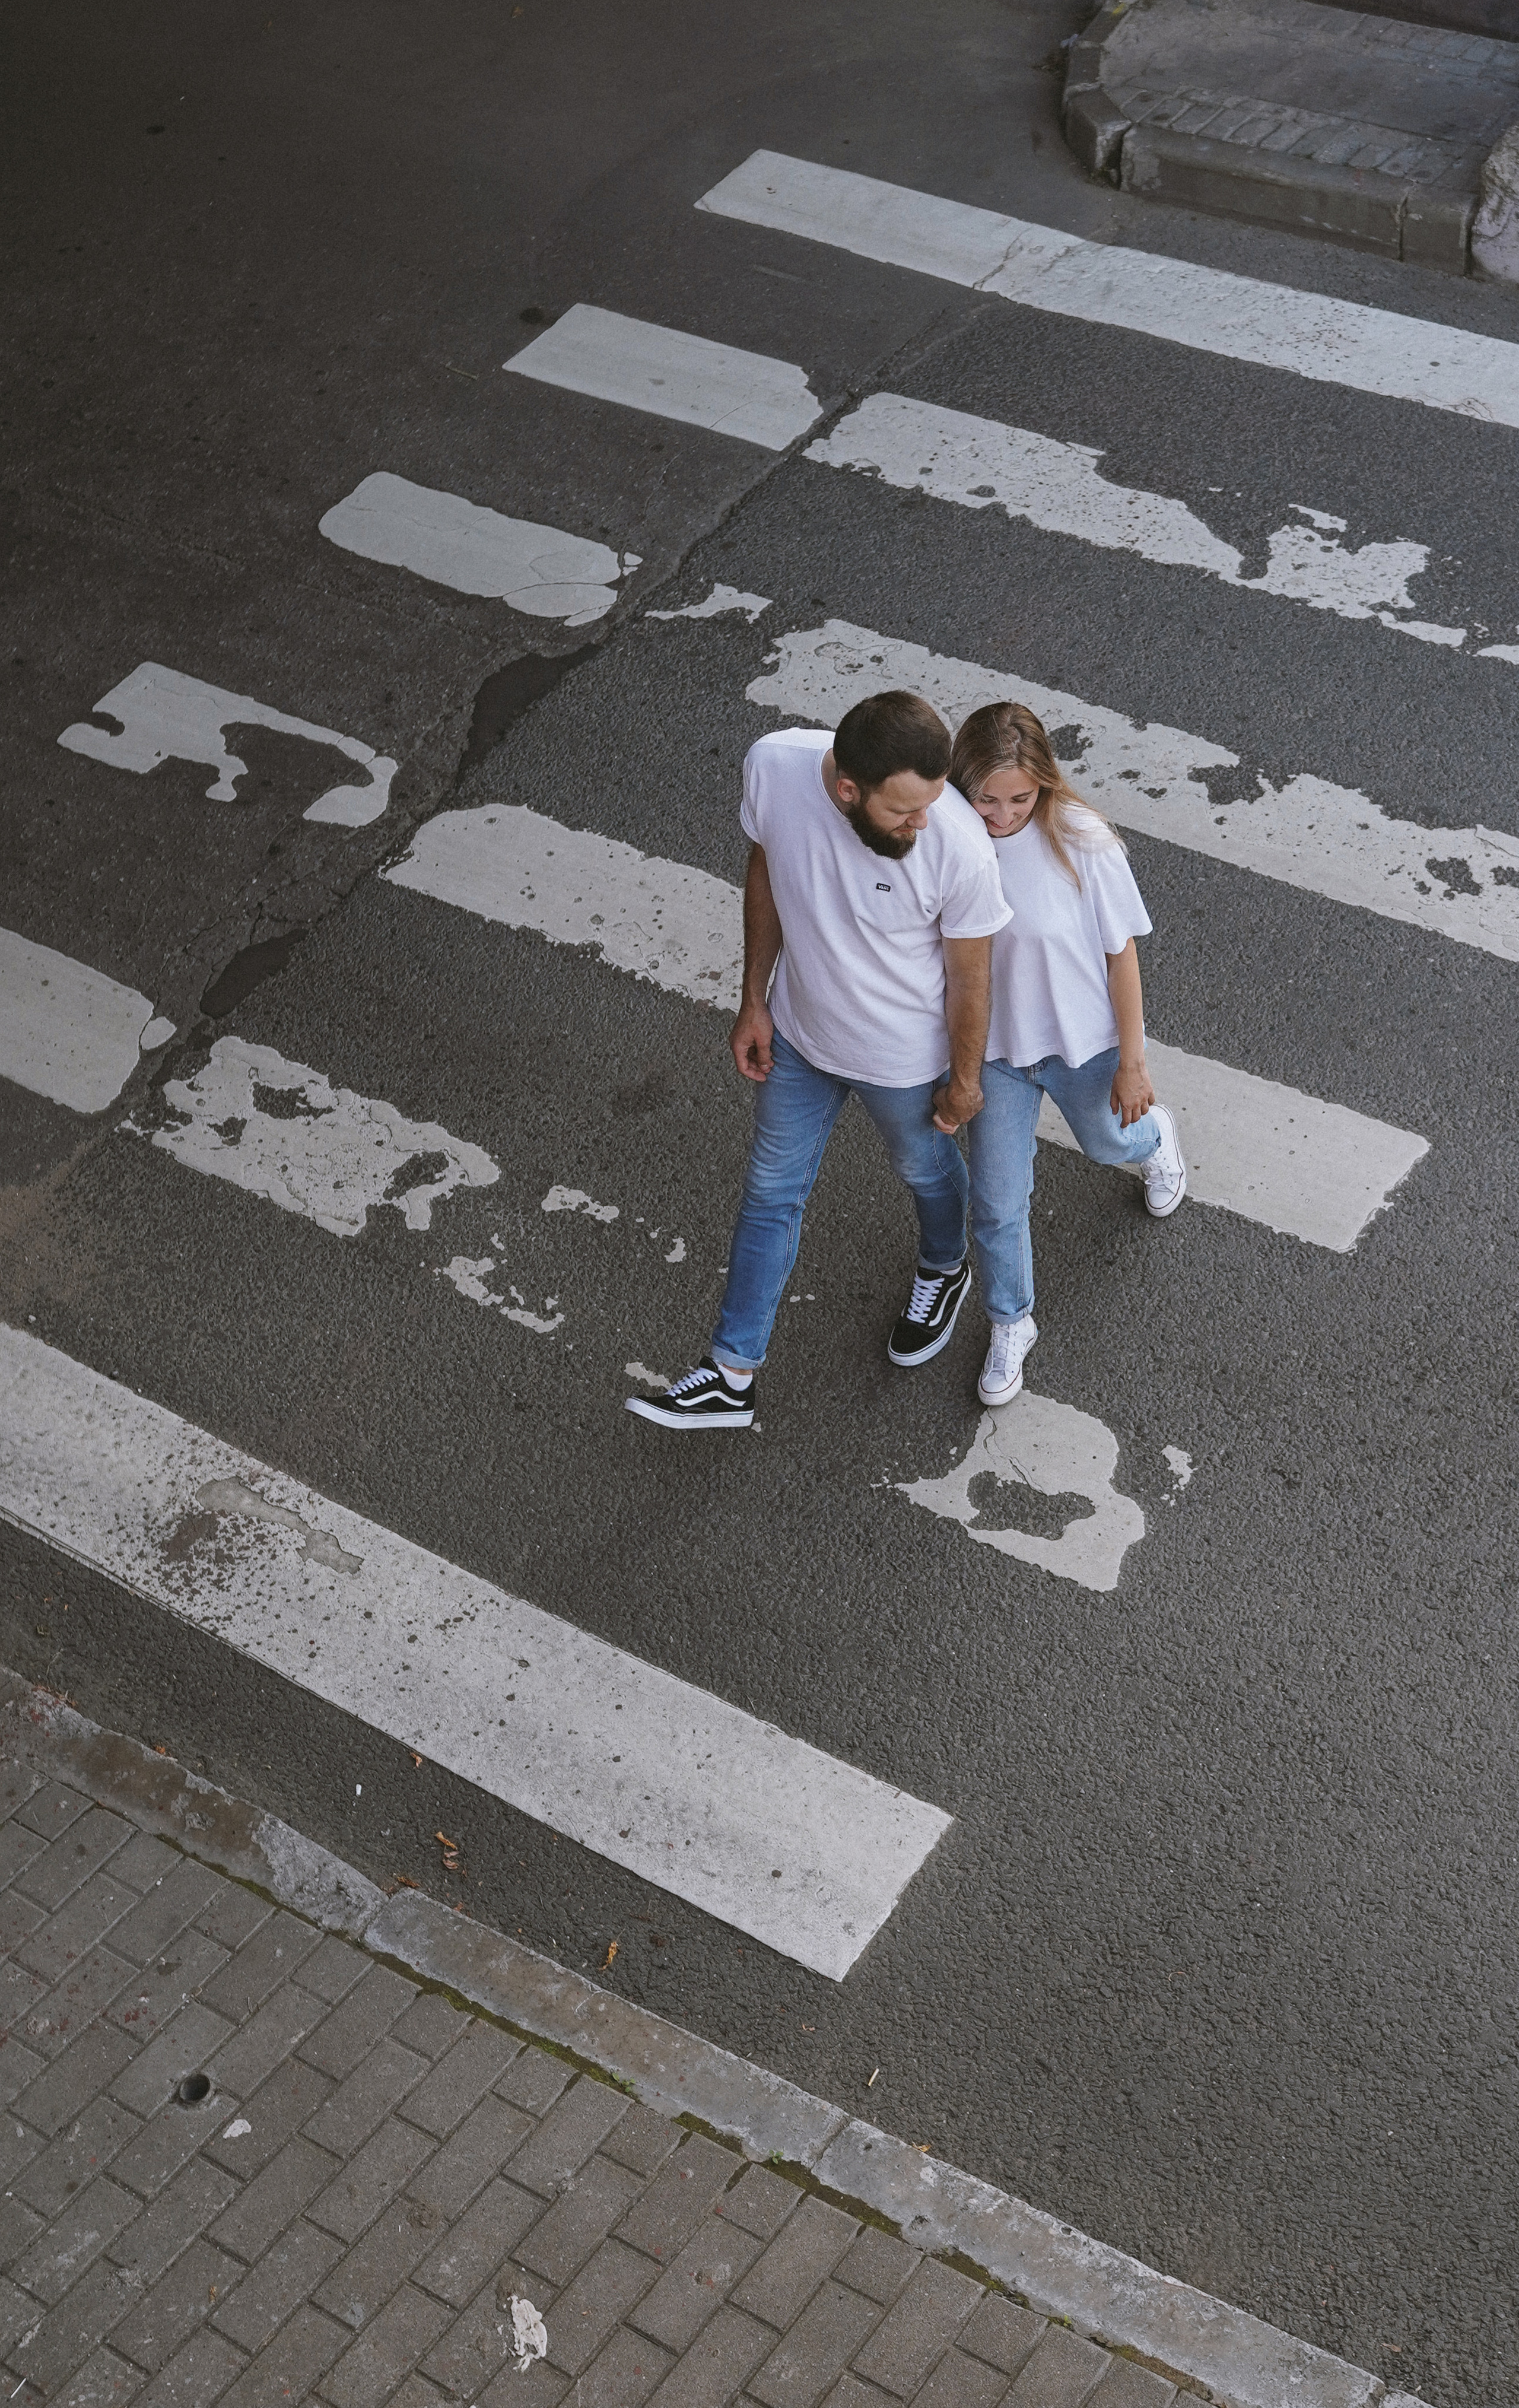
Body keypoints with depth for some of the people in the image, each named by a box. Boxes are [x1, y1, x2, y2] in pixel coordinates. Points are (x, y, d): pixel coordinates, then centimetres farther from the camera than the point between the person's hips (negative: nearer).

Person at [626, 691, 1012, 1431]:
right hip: (798, 1032, 3)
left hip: (903, 1057, -3)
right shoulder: (774, 765, -29)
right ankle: (732, 1375, 35)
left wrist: (964, 1080, -3)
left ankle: (944, 1267, 62)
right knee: (770, 1191, 18)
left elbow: (970, 979, -18)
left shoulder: (961, 849, -37)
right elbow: (765, 876, -7)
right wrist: (754, 1002, 1)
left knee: (924, 1168, 27)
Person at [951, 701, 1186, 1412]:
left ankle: (1152, 1137, 67)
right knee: (996, 1203, 10)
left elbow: (1121, 953, -15)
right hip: (992, 1047, 1)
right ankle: (1010, 1323, 37)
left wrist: (1133, 1064, -9)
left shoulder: (1082, 843, -27)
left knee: (1108, 1140, 29)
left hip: (1081, 1040, -1)